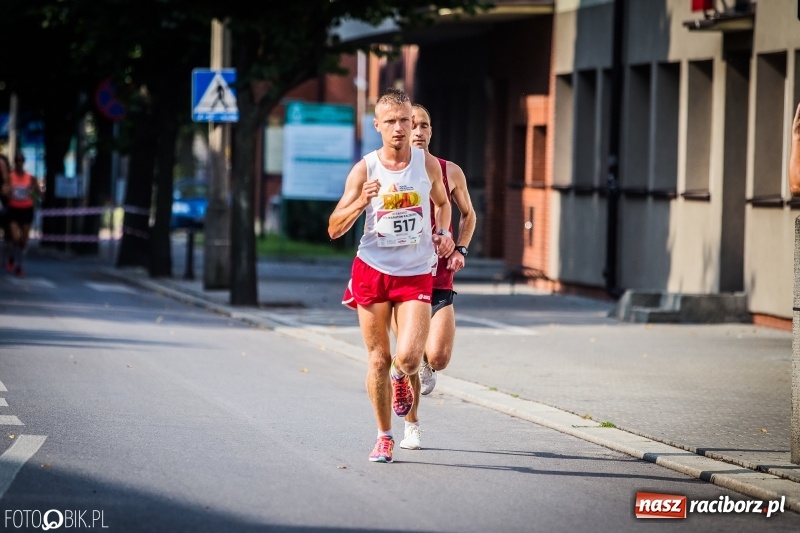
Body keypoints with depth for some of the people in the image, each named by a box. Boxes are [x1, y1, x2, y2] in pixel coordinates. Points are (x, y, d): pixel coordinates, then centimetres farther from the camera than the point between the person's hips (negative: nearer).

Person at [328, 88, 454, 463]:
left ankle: (401, 379, 24)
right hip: (372, 271, 0)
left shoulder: (428, 164, -1)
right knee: (378, 359, 2)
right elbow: (334, 229, -6)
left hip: (416, 274, 0)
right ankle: (384, 437, 17)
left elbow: (442, 202, 22)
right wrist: (360, 203, -22)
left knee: (408, 357, -14)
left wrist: (443, 233, 7)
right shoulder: (364, 170, -6)